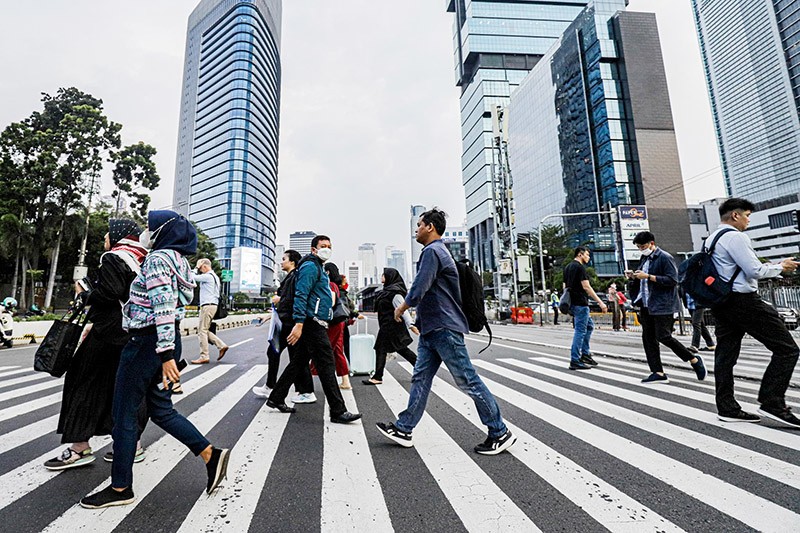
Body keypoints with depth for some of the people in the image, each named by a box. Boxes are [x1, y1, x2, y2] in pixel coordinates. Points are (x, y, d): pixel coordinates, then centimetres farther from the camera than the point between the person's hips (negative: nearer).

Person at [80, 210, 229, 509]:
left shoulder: (158, 258, -15)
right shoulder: (178, 259, 14)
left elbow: (163, 308, -24)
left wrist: (166, 355, -27)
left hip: (148, 341, -9)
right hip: (164, 341, 9)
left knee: (123, 414, 7)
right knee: (161, 411, 16)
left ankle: (120, 488, 24)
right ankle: (211, 455, 15)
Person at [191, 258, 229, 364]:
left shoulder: (208, 276, -12)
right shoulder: (214, 276, 20)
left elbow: (194, 277, -8)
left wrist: (196, 268, 2)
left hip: (208, 305, -10)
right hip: (212, 305, 10)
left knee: (202, 331, -5)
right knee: (204, 330, 14)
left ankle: (204, 357, -2)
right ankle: (221, 345, 9)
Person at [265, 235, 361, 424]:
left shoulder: (318, 268, 22)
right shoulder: (310, 266, -10)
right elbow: (301, 295, -20)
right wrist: (299, 323, -28)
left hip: (313, 324, 10)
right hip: (312, 323, -10)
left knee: (298, 362, 16)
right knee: (326, 365, -8)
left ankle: (276, 398, 28)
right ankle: (338, 411, -2)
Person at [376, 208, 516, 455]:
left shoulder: (432, 251, -14)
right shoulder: (439, 250, 19)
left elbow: (418, 290, -20)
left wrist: (401, 308, -3)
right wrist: (419, 320, 22)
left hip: (444, 329, -10)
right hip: (432, 330, 10)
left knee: (468, 381, -1)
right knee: (420, 379, 11)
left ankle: (500, 433, 13)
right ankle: (404, 429, 20)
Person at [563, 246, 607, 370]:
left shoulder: (567, 267, 18)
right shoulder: (580, 267, -11)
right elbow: (586, 287, -17)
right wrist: (600, 303, -16)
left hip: (572, 303, 10)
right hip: (580, 304, -10)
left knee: (590, 325, 20)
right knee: (580, 331, -5)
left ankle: (585, 354, 20)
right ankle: (575, 361, -1)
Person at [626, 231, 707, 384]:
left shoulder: (665, 258, -9)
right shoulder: (644, 259, 16)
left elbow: (672, 280, -17)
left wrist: (648, 276, -22)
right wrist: (633, 276, 4)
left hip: (662, 305, -8)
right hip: (646, 305, 8)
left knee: (663, 336, -7)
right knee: (648, 338, 5)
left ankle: (694, 360, 17)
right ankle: (658, 373, 11)